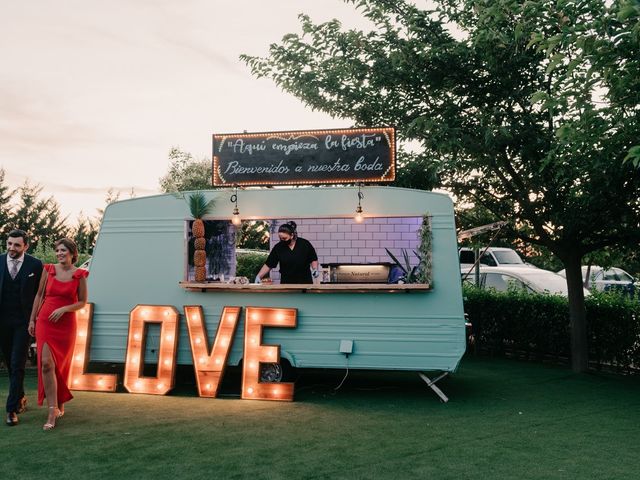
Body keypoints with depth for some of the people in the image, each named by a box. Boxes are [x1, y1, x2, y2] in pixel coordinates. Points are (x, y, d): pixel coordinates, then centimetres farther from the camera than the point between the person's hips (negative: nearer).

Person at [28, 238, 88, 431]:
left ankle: (60, 403, 30)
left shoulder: (79, 275, -2)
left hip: (66, 324, -1)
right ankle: (52, 411, -7)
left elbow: (82, 302, 1)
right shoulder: (48, 270, 3)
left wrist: (64, 309, -14)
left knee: (60, 366, 10)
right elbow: (39, 295, 9)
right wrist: (32, 319, 6)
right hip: (45, 322, 1)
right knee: (46, 364, -11)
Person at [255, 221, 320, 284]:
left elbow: (313, 259, 6)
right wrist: (258, 277, -9)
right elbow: (268, 265, 1)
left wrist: (315, 269, -11)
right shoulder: (278, 247, -3)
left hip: (305, 282, -1)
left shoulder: (305, 244, -5)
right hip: (286, 284, 1)